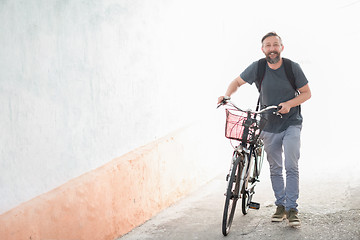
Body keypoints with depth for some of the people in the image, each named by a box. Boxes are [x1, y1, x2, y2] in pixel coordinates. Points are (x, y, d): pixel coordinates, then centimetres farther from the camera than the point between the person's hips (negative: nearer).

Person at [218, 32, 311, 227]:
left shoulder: (292, 67, -10)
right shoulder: (258, 67, -7)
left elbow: (306, 93, -2)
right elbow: (237, 82, 6)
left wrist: (289, 104, -19)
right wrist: (227, 95, -14)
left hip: (291, 124, -2)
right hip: (269, 126, 2)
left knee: (291, 167, -12)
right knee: (275, 169, 10)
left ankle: (292, 209, -6)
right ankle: (280, 206, 23)